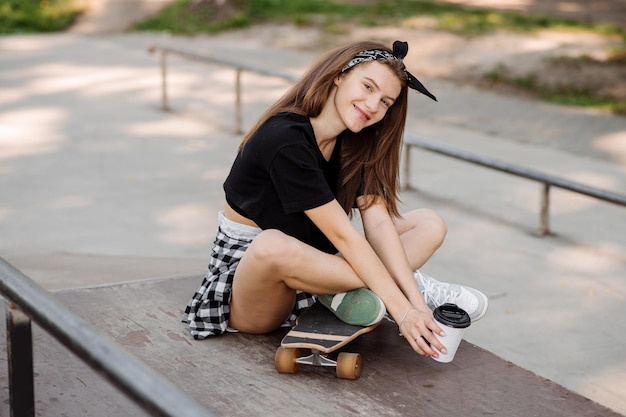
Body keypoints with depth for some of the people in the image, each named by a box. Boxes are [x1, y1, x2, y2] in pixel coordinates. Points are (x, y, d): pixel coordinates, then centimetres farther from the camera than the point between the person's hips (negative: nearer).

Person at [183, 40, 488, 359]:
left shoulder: (356, 143, 0)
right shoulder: (285, 140, -24)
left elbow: (378, 223, -10)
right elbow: (343, 236, -27)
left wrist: (414, 302, -22)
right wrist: (401, 310, -28)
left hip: (310, 263, 8)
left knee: (430, 224, -3)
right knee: (273, 245, -44)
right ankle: (421, 287, -28)